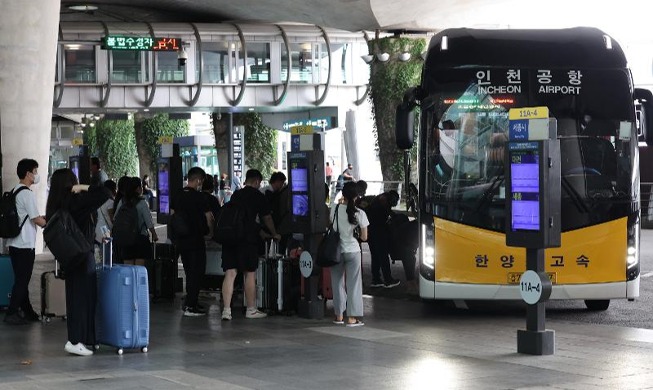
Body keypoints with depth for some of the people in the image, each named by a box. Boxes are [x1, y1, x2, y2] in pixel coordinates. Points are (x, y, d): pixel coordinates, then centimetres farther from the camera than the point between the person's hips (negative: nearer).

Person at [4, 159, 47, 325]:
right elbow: (37, 220, -15)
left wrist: (44, 218, 20)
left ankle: (27, 311, 21)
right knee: (22, 280, -2)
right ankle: (11, 313, 0)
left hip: (15, 243, 9)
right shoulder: (27, 193, -16)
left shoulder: (15, 191, 12)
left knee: (21, 279, 13)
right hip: (25, 244, -9)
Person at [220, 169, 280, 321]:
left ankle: (226, 310, -3)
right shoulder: (258, 196, 2)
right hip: (248, 238, -5)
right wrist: (274, 234, 29)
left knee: (230, 273, 2)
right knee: (250, 274, 5)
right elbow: (266, 218, 10)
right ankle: (251, 310, 12)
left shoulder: (235, 195, 17)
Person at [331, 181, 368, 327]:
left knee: (338, 282, 13)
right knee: (353, 284, 4)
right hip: (353, 251, -2)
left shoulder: (335, 210, -6)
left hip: (336, 250, 2)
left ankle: (339, 315, 18)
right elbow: (364, 237, -5)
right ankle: (352, 318, 2)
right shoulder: (360, 213, -9)